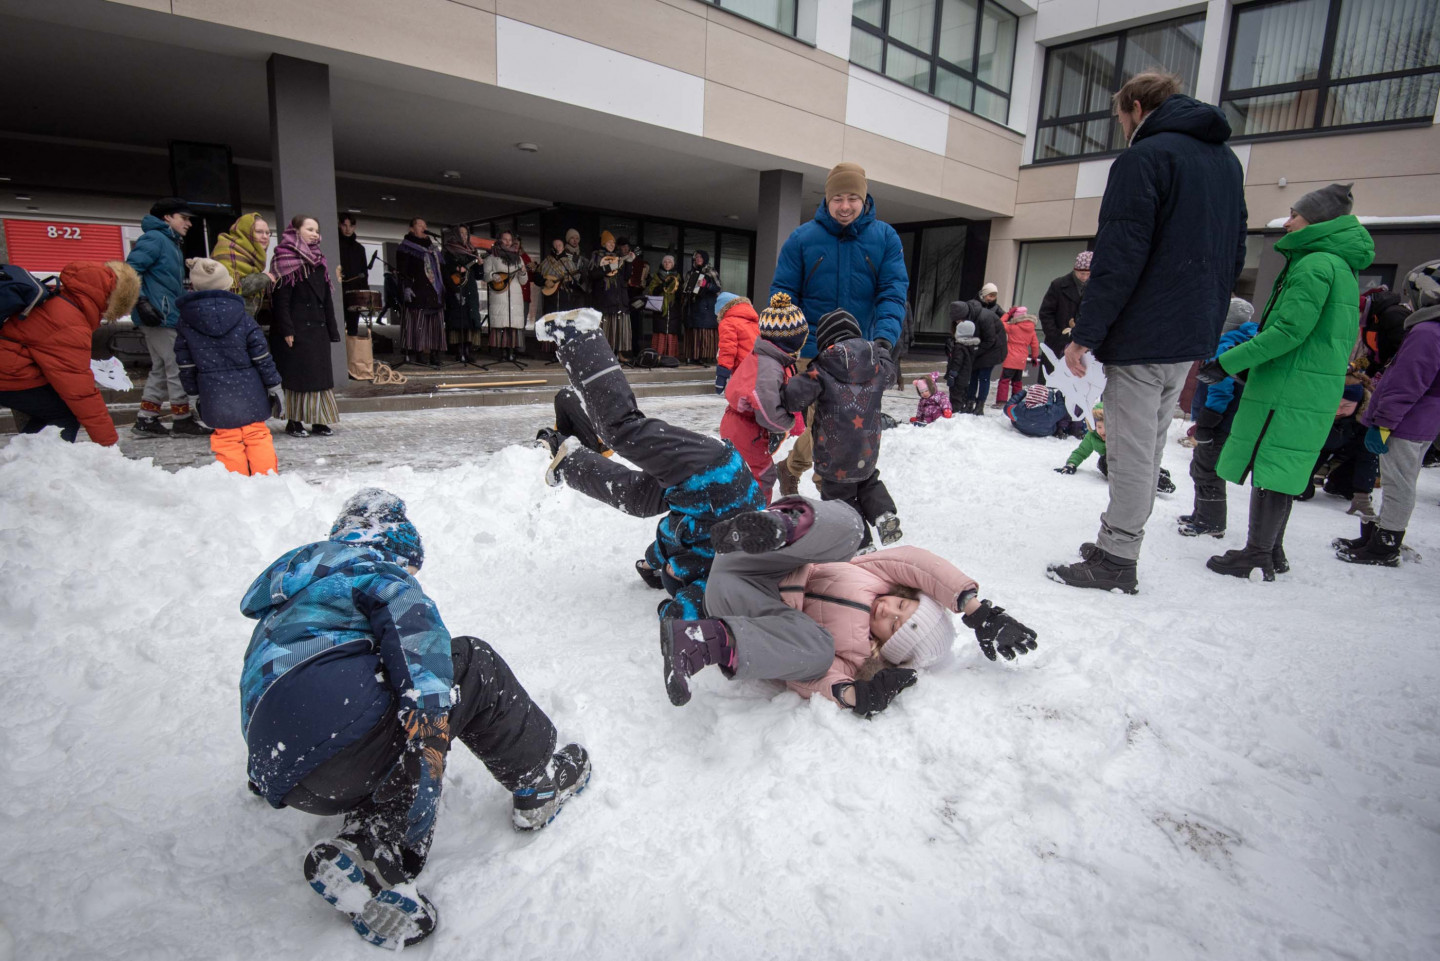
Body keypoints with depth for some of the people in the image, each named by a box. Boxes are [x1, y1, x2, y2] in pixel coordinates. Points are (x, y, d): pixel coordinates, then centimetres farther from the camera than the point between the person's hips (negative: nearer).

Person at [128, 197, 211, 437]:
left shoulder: (171, 243, 21)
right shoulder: (154, 239, -8)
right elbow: (131, 269, -18)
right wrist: (142, 302, -24)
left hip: (168, 316, 10)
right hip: (159, 317, -10)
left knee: (161, 369, 12)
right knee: (177, 367, -6)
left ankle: (146, 419, 17)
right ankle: (181, 419, 1)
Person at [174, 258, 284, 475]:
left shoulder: (185, 324, -2)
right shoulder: (243, 319, -6)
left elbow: (186, 365, 3)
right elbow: (262, 358, -5)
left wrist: (193, 395, 14)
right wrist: (275, 387, 3)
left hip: (215, 396, 0)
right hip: (249, 391, 0)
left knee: (226, 440, 8)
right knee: (257, 436, 10)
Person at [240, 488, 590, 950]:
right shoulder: (374, 565, 8)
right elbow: (414, 629, -14)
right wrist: (429, 704, -25)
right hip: (335, 721, -8)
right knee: (474, 665, 4)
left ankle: (365, 844, -2)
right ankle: (537, 782, 11)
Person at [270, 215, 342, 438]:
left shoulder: (318, 261, 16)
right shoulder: (285, 260, -4)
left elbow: (327, 298, 15)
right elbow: (281, 298, -11)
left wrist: (331, 329, 10)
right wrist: (286, 330, -18)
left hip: (318, 328, 6)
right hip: (296, 330, -6)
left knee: (320, 374, 5)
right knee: (297, 375, -2)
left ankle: (319, 420, 11)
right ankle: (294, 422, 6)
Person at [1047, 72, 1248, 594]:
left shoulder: (1144, 158, -9)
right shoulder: (1227, 161, 18)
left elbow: (1119, 257, -18)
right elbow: (1234, 253, 20)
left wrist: (1086, 332, -17)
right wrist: (1208, 326, 23)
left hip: (1142, 336, -9)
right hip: (1191, 338, 9)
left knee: (1132, 451, -5)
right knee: (1149, 446, 14)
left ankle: (1115, 562, 3)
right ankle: (1117, 546, 23)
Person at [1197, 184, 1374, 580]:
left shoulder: (1315, 263, -11)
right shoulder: (1341, 266, 20)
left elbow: (1289, 331, -19)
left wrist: (1228, 362, -17)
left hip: (1289, 388, -10)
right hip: (1310, 392, 10)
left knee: (1269, 470, -6)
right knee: (1279, 471, 14)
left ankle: (1258, 557, -1)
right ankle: (1271, 553, 22)